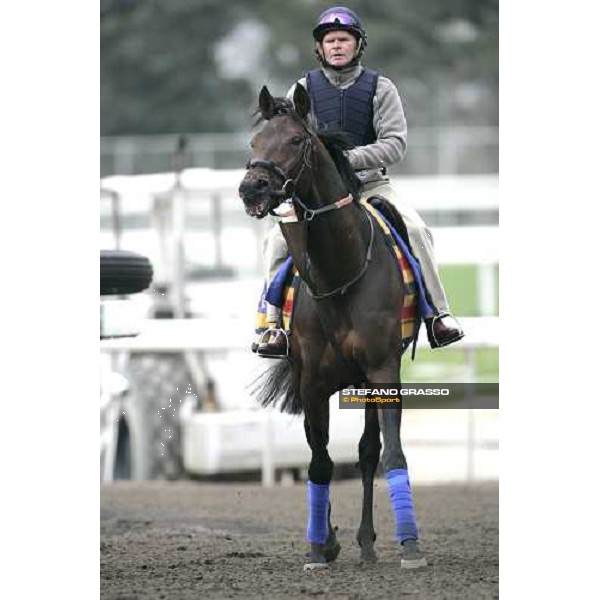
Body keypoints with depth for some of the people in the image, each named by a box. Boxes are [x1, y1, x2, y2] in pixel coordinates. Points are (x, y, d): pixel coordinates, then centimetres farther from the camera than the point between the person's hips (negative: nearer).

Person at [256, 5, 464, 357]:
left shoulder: (380, 88, 2)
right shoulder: (304, 89, 5)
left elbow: (395, 144, -7)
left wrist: (351, 158, -22)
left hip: (369, 183, 0)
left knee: (416, 230, -23)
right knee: (278, 240, -21)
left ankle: (438, 315, -15)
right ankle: (275, 325, -12)